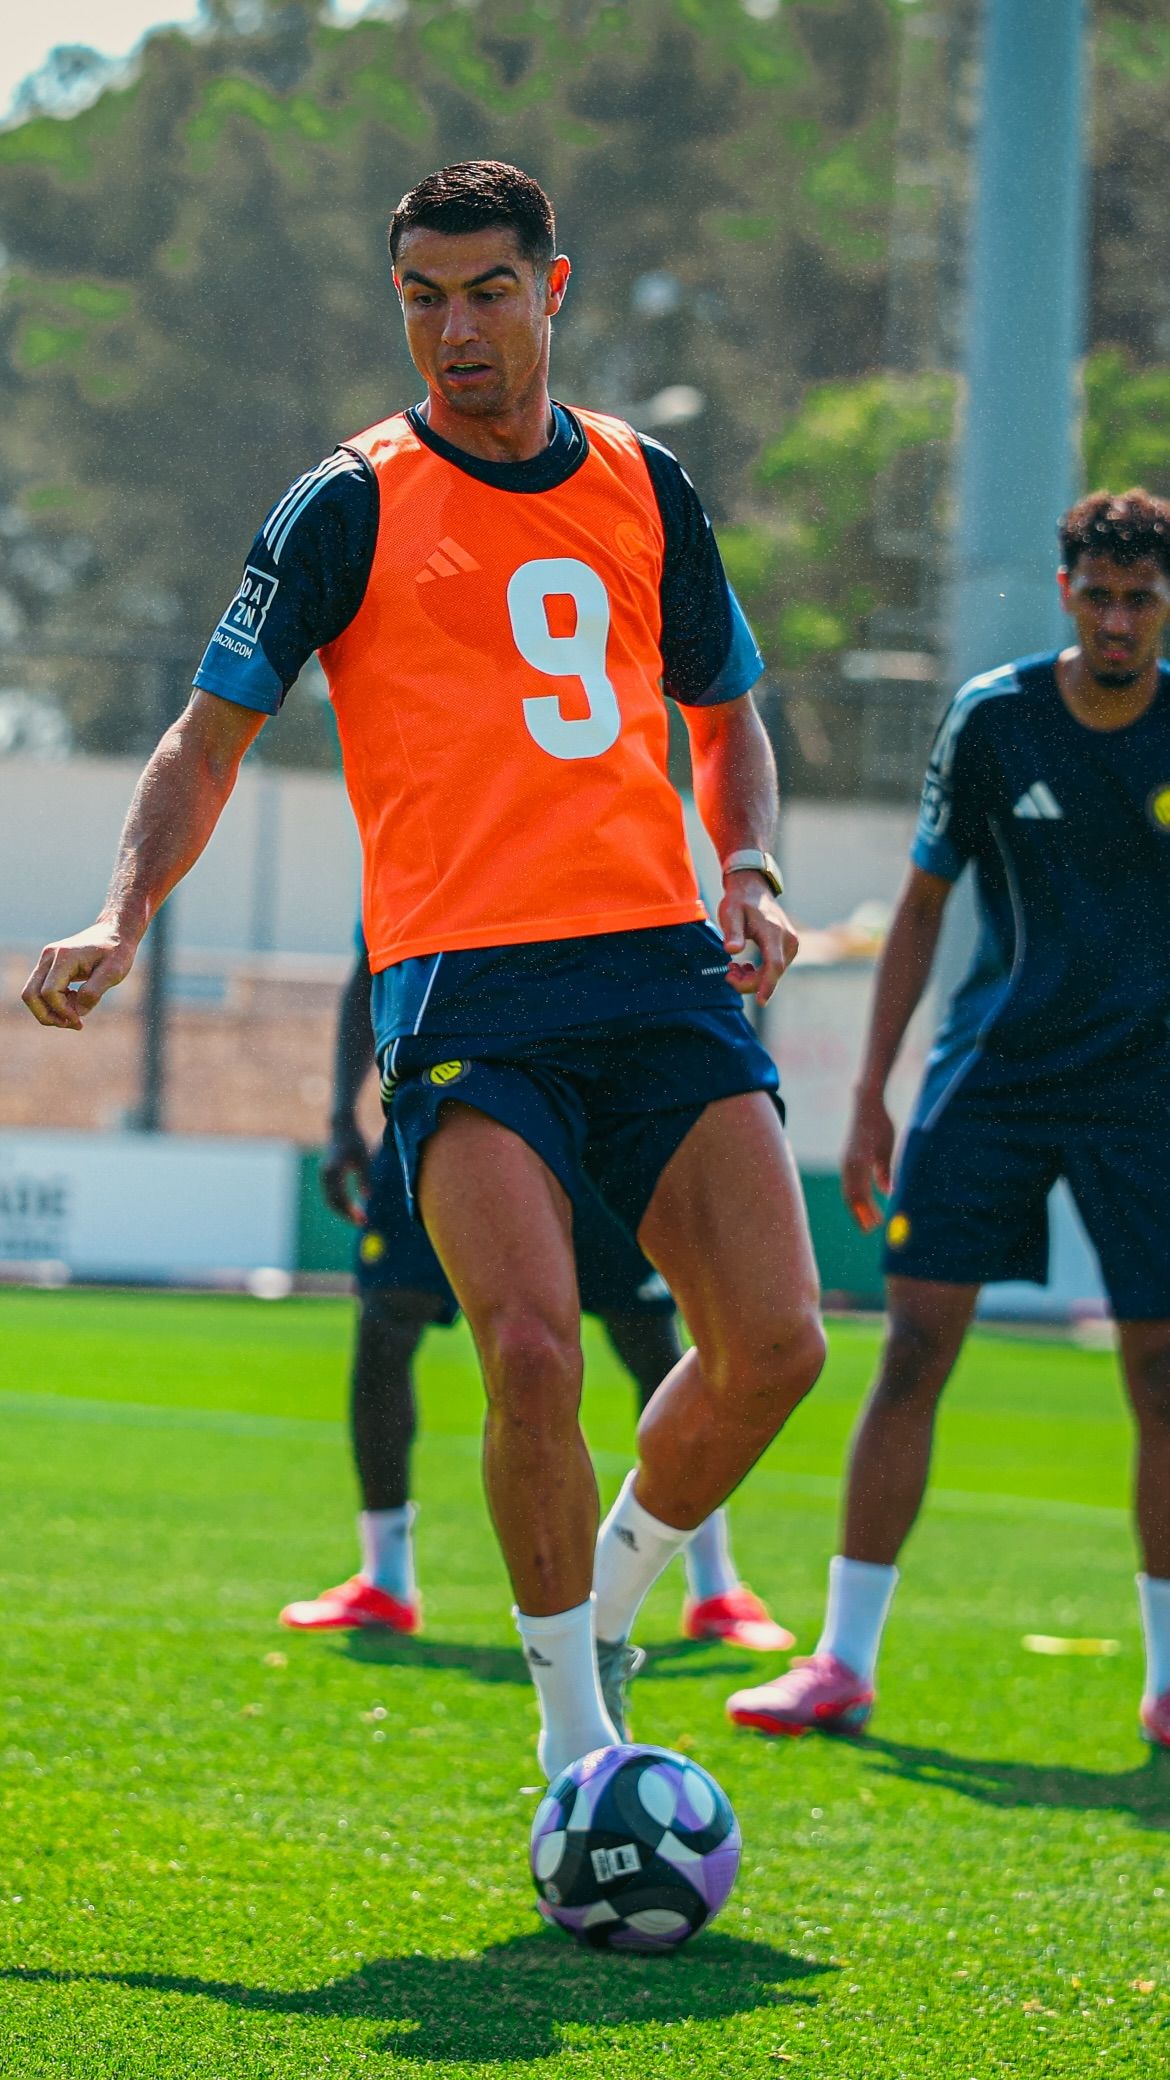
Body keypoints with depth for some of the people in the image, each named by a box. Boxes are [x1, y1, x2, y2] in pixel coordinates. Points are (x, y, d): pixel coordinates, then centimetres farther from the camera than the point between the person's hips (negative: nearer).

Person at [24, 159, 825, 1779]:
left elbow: (726, 717, 27)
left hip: (660, 970, 4)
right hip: (463, 979, -3)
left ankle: (614, 1588, 18)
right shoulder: (355, 504, 4)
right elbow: (212, 737, 5)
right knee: (532, 1350, -21)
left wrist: (749, 879, 7)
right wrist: (120, 924, -10)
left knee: (776, 1343, -12)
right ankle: (577, 1737, -3)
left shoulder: (644, 488, 16)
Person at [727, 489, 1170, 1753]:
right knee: (913, 1353, -6)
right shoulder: (992, 719, -2)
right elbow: (922, 905, 6)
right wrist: (870, 1092, 2)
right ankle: (842, 1664, 0)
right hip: (988, 1070, 0)